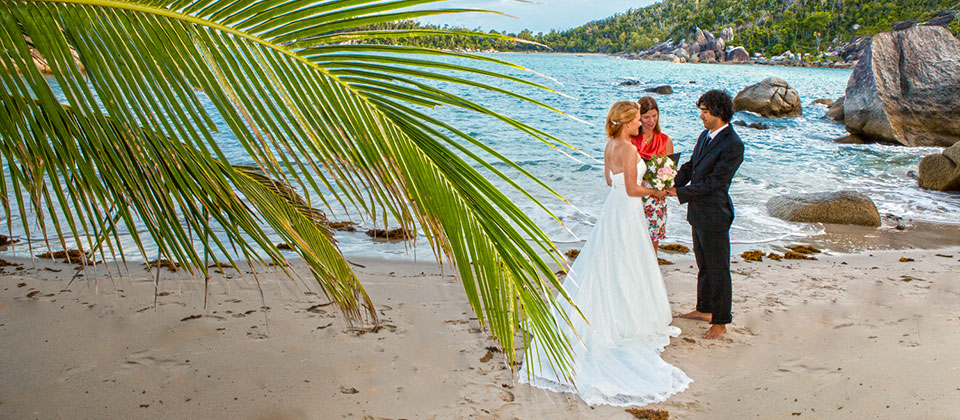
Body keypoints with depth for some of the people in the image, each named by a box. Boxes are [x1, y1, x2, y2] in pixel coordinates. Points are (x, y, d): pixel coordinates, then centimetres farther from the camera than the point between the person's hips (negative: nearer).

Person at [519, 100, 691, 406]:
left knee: (604, 263, 14)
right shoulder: (629, 149, -21)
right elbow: (632, 190, -20)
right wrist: (655, 192, -3)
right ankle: (627, 321, 13)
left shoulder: (610, 145, 5)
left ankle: (606, 316, 24)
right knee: (627, 266, 3)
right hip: (627, 212, -9)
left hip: (612, 207, 9)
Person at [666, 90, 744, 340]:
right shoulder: (705, 136, 8)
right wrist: (670, 185, -2)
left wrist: (680, 193, -20)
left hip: (714, 216, -9)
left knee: (718, 270, 2)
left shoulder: (733, 145, -20)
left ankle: (720, 322, 14)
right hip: (698, 213, 9)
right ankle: (704, 309, 38)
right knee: (704, 265, 22)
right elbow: (690, 167, 14)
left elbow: (713, 182, -22)